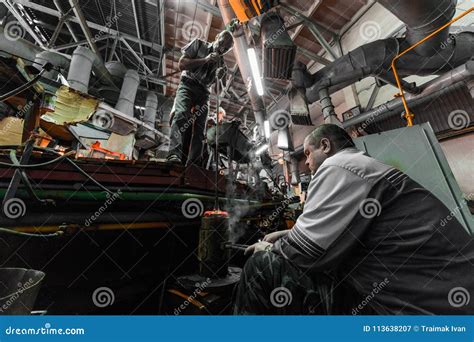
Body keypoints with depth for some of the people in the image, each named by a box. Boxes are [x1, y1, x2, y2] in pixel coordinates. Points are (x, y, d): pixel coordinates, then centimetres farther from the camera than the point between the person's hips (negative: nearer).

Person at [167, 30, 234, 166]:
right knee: (181, 115, -30)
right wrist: (205, 60, -5)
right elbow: (182, 64, 1)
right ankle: (174, 155, -43)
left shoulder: (220, 61, 22)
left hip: (203, 92, 4)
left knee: (199, 127, -13)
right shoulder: (198, 44, 13)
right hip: (188, 85, -3)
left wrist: (220, 76, -5)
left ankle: (193, 165, -18)